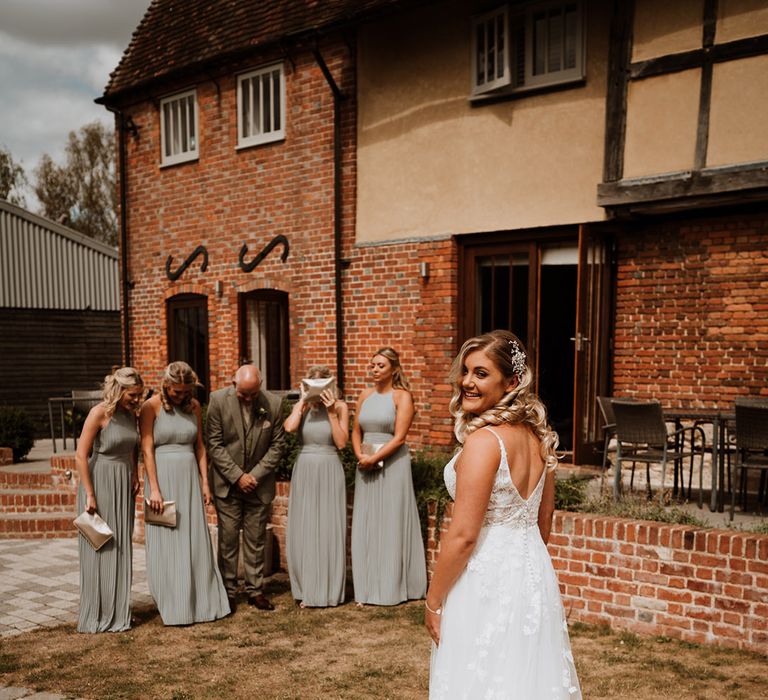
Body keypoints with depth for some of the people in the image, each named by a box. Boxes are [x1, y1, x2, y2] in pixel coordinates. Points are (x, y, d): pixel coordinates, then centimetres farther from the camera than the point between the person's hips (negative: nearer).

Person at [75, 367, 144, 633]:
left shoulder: (131, 413, 4)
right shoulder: (99, 413, -16)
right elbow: (81, 456, -16)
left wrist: (135, 474, 9)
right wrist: (90, 495, -17)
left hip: (124, 485, 6)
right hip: (100, 483, -6)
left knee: (120, 549, 12)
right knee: (99, 549, 0)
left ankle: (118, 611, 23)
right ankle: (97, 615, 12)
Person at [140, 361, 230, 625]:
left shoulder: (194, 406, 7)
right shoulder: (151, 407, -6)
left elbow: (199, 446, 10)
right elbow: (147, 449, -10)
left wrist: (205, 482, 5)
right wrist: (154, 489, -15)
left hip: (189, 478, 4)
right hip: (162, 477, -4)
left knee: (196, 541, 6)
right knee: (166, 543, 2)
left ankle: (201, 601, 16)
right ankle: (173, 606, 12)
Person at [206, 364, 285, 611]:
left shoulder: (274, 403, -7)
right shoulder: (218, 400, -10)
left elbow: (277, 445, -2)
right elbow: (214, 444, -8)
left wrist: (255, 475, -10)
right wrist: (237, 476, -13)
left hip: (259, 482, 1)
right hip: (227, 482, -1)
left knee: (256, 540, 8)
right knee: (228, 539, 3)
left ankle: (255, 590, 19)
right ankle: (228, 592, 16)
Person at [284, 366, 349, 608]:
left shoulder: (340, 407, -1)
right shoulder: (301, 406, 4)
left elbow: (341, 442, -8)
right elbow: (289, 427, -17)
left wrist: (331, 412, -12)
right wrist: (303, 401, -10)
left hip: (329, 472, -2)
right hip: (304, 471, 2)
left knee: (329, 530, 3)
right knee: (302, 530, 5)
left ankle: (330, 590, 16)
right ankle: (307, 589, 19)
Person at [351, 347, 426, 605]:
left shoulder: (402, 396, -6)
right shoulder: (365, 395, 11)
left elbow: (399, 437, -13)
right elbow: (356, 432, 11)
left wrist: (374, 458, -15)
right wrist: (360, 456, -7)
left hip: (392, 465, -5)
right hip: (366, 466, 6)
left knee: (391, 523, 1)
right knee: (366, 524, 7)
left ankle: (392, 587, 13)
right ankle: (368, 586, 16)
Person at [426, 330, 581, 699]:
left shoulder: (484, 440, -21)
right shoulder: (537, 437, 4)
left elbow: (463, 535, -20)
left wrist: (433, 603, -10)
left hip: (487, 581, -8)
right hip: (535, 575, 8)